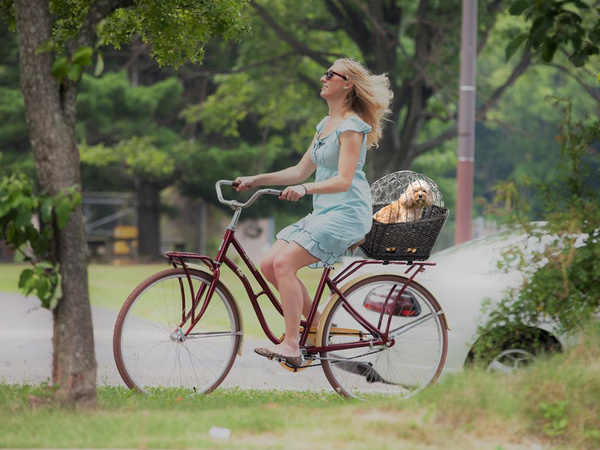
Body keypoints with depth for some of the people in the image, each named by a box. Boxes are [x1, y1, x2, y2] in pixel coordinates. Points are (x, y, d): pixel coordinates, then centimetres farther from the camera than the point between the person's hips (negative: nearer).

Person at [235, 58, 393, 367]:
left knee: (284, 263, -22)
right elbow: (301, 170, 20)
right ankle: (317, 324, 8)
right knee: (269, 265, -1)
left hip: (347, 214, -9)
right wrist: (256, 179, 13)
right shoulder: (326, 124, 18)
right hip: (323, 213, 9)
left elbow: (343, 180, -20)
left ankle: (291, 346, -22)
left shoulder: (351, 127, -11)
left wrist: (305, 189, -34)